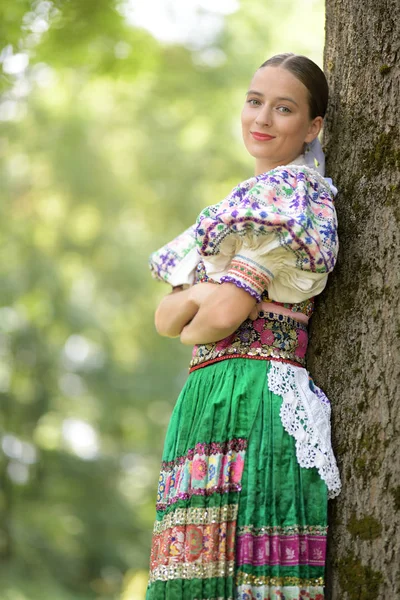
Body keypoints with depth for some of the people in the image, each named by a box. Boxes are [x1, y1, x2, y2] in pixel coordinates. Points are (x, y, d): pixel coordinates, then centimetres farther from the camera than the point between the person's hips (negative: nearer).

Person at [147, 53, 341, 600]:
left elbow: (223, 316, -16)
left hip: (252, 403, -9)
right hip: (207, 397, 9)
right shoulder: (246, 202, 23)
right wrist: (201, 293, -6)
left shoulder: (289, 196, -6)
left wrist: (192, 330, 6)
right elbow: (166, 319, 15)